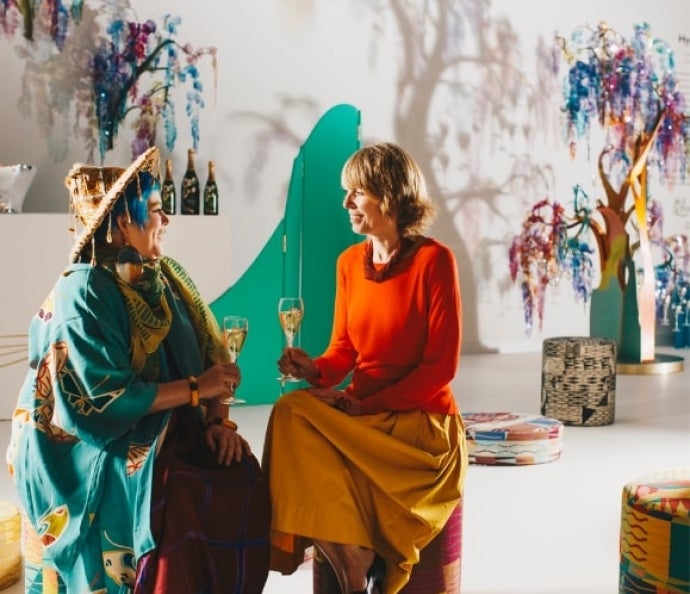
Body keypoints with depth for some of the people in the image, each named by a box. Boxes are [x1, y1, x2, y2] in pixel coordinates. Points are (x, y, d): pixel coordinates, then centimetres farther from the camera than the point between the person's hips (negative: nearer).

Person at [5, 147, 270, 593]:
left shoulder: (164, 277, 8)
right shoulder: (82, 295, -15)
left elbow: (208, 356, 6)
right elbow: (107, 399, -21)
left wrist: (219, 419, -10)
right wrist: (196, 389, -16)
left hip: (165, 434, 7)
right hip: (92, 453, -6)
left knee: (240, 475, -16)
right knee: (174, 505, -28)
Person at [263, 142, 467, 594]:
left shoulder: (434, 259, -10)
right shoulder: (350, 262, 8)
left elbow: (441, 365, -13)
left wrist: (363, 404, -18)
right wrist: (315, 369, -10)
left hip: (422, 423, -6)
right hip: (360, 417, 6)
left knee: (297, 415, -26)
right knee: (292, 413, -25)